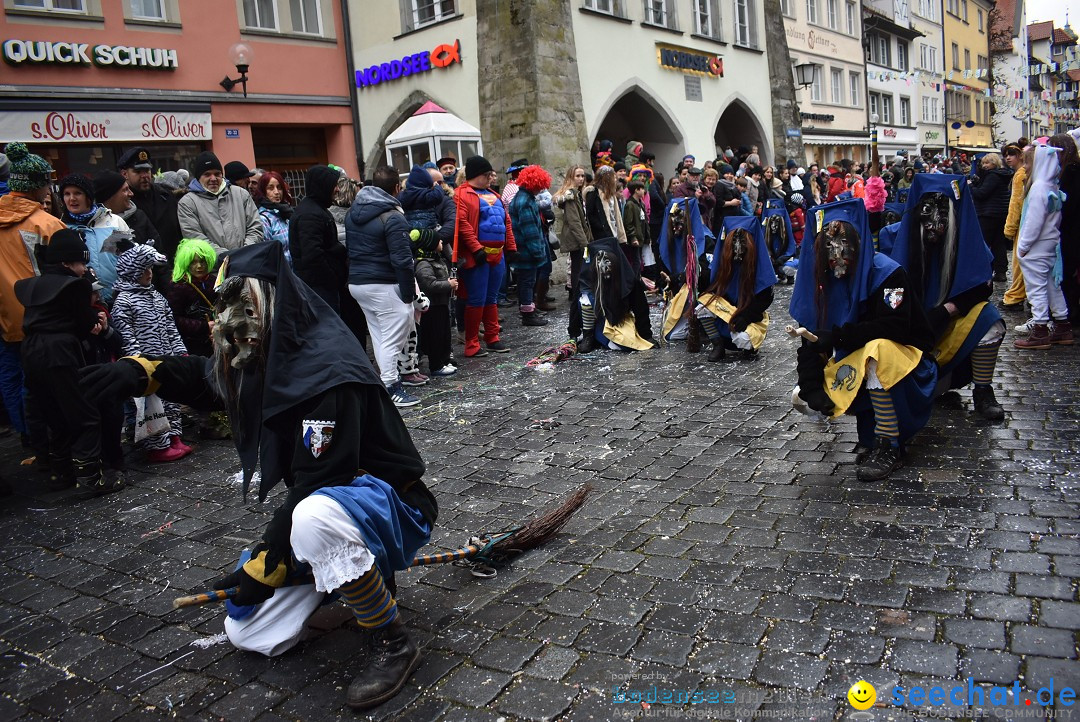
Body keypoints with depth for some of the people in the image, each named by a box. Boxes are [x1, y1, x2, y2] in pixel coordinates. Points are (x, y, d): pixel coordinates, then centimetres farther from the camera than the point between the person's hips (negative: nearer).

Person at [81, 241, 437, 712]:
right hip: (313, 510, 9)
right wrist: (143, 372, 2)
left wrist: (264, 565, -14)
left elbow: (315, 487, -25)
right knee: (248, 635, 9)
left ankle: (393, 642, -20)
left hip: (391, 505, -9)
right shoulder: (268, 359, 3)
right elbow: (207, 377, 23)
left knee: (315, 518, -42)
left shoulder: (328, 371, -26)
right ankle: (361, 577, 24)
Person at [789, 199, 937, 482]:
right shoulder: (822, 280, -2)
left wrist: (838, 336, -31)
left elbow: (894, 326, -29)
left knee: (876, 350, -40)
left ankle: (889, 446, -29)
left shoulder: (886, 273, -19)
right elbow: (810, 339, -7)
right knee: (801, 397, -5)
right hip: (855, 363, 7)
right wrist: (811, 386, -19)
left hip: (903, 356, -7)